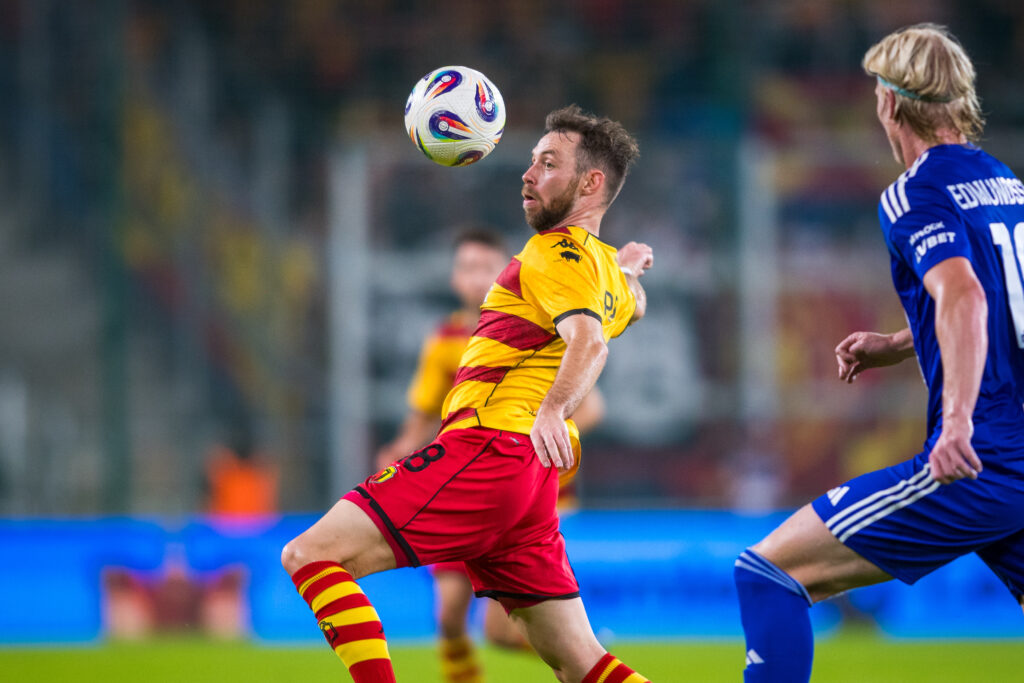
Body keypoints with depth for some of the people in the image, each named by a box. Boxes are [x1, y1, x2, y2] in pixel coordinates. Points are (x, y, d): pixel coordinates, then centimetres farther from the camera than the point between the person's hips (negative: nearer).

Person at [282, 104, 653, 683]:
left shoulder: (560, 252, -6)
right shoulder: (608, 270, 20)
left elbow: (589, 341, -27)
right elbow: (632, 305, 46)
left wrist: (554, 407, -40)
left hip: (488, 448, -9)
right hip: (532, 480, 9)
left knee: (309, 555, -14)